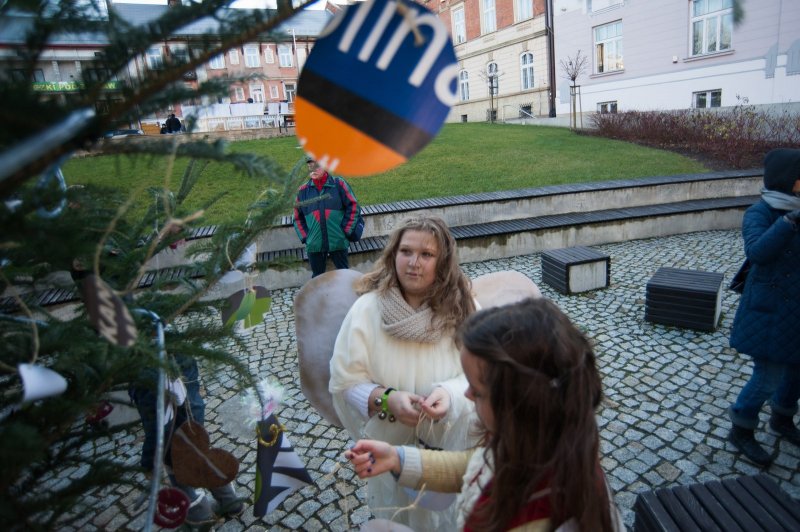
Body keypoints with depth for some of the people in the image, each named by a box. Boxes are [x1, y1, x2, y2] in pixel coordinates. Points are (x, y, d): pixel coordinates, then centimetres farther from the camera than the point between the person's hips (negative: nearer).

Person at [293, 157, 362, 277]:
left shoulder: (338, 184, -2)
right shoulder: (303, 190, 6)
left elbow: (353, 206, 0)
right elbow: (298, 217, 14)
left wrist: (346, 230, -4)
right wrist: (304, 236, 5)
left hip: (338, 242, -2)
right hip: (314, 245, 2)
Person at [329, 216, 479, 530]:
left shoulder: (463, 309, -13)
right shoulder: (367, 309, -17)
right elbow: (344, 383, -14)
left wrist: (451, 394, -33)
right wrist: (387, 400, -31)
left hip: (451, 447, 1)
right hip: (390, 449, 0)